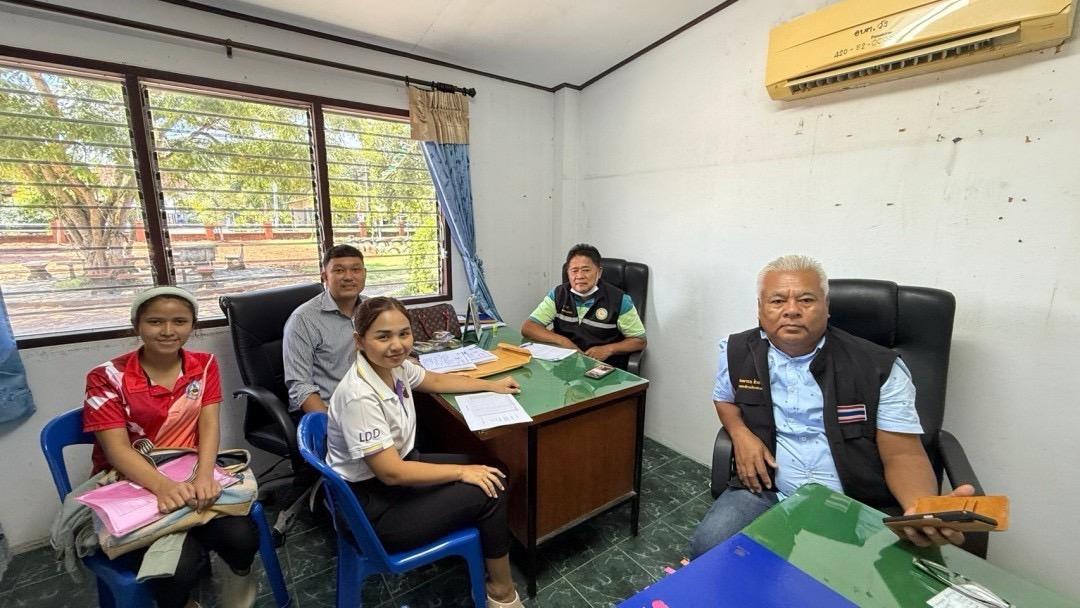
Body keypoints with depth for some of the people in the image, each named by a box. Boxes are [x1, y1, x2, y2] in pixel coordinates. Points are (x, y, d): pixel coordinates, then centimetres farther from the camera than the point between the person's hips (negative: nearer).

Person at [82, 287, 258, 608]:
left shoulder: (204, 365, 1)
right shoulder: (108, 378, -7)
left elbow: (209, 424, -7)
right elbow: (118, 449, -16)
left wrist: (204, 475, -27)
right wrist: (163, 486, -34)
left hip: (191, 475, 2)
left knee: (241, 537, -22)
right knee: (180, 565, -25)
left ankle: (236, 571, 13)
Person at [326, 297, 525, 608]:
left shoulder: (394, 366, -7)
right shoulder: (360, 397, -32)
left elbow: (436, 380, 12)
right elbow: (391, 473, -29)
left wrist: (491, 385, 15)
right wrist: (462, 472, -20)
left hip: (400, 465, 8)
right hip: (373, 507, -8)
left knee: (490, 474, 7)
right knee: (489, 493, -10)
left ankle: (484, 549, 30)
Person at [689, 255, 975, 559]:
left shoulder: (879, 367, -6)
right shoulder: (737, 352, 0)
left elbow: (903, 455, -5)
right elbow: (724, 399, 18)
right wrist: (740, 434, -4)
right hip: (766, 493, 2)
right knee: (708, 548, -20)